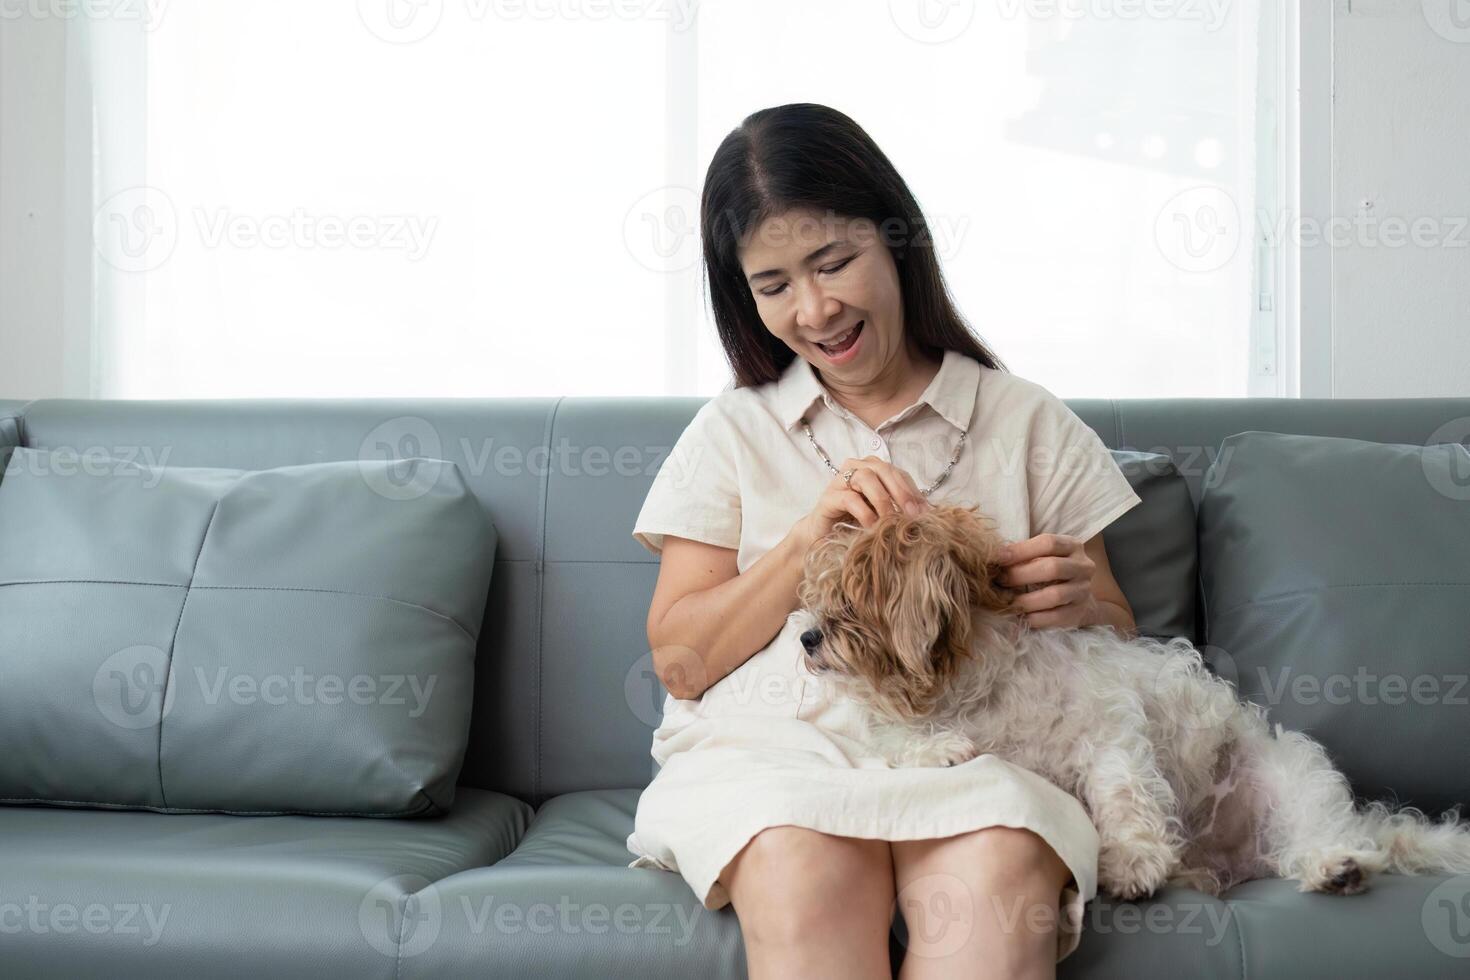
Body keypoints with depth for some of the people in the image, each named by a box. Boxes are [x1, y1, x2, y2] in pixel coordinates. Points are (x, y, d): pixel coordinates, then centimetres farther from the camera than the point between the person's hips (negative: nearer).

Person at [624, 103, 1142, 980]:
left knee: (999, 871, -34)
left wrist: (1081, 604, -8)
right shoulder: (732, 433, 15)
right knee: (802, 870, -34)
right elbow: (680, 662, 6)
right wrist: (808, 539, -7)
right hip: (773, 744, 1)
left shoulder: (1028, 422, 14)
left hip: (977, 746, 0)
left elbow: (1117, 642, 16)